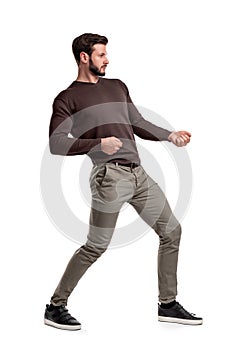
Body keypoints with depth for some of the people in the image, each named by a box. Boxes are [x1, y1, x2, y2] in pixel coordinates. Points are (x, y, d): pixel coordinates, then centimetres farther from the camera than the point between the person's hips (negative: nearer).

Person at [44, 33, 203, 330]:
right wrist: (98, 144, -21)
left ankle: (167, 305, 18)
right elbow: (56, 143, -10)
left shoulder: (117, 86, 22)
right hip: (110, 175, -7)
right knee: (96, 246, -8)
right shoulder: (68, 98, 1)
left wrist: (170, 136, 15)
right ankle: (55, 307, 7)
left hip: (138, 173, 7)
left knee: (171, 231, 7)